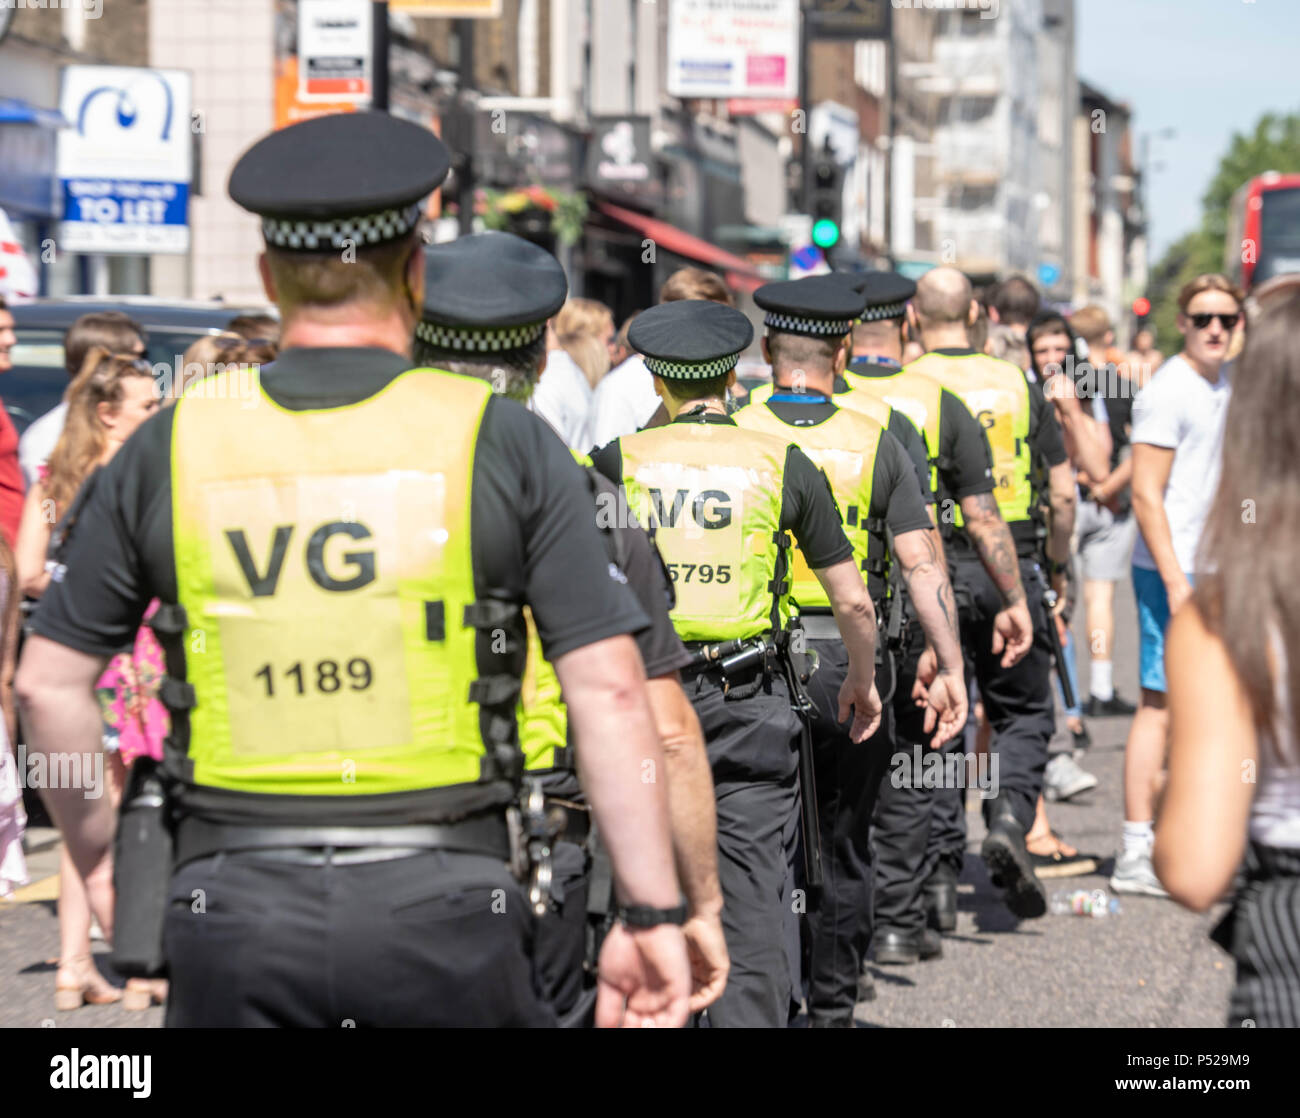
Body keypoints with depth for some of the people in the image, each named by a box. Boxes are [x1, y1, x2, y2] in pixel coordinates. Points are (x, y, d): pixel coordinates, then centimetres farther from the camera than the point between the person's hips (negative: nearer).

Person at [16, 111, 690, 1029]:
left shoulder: (172, 449, 4)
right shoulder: (506, 444, -1)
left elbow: (49, 681, 9)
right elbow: (608, 689, -6)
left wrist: (96, 854, 23)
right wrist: (651, 912, -1)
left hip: (234, 908, 2)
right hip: (444, 907, -1)